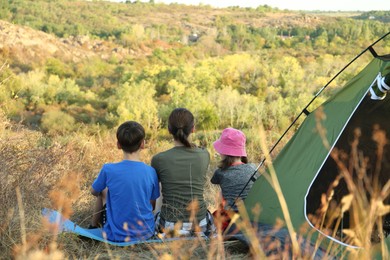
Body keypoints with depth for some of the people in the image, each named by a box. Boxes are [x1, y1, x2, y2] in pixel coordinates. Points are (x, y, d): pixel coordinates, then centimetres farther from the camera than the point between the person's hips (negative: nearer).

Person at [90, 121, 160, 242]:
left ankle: (94, 226, 38)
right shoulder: (151, 172, -9)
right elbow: (152, 205, 3)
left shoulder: (108, 170, -16)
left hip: (117, 236, -2)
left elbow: (94, 191, 4)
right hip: (146, 233, 3)